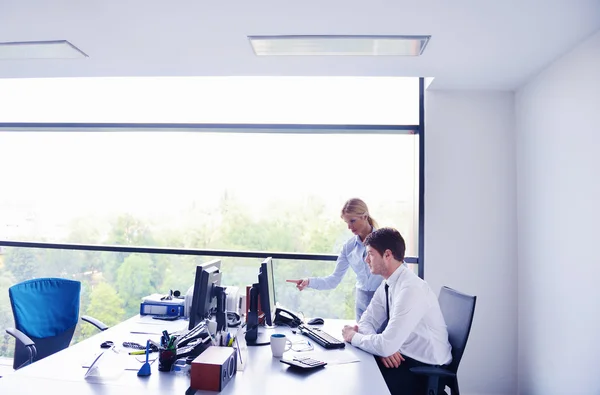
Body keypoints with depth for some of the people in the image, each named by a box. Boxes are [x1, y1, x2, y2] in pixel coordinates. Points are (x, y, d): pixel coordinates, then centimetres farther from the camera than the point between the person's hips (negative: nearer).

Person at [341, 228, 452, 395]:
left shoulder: (411, 289, -28)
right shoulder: (387, 284, -1)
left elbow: (387, 345, -30)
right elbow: (367, 321, 6)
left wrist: (354, 336, -13)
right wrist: (384, 348, -13)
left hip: (426, 368, -7)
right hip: (402, 355, 7)